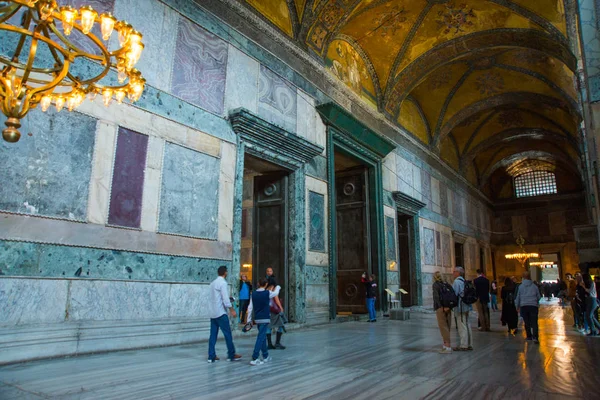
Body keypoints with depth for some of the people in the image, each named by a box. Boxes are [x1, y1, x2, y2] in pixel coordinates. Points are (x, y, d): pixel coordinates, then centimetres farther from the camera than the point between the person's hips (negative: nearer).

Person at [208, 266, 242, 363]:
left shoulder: (213, 283, 13)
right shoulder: (223, 283, -13)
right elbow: (225, 299, -18)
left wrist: (229, 306, 23)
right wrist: (232, 310, -11)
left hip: (212, 312, 8)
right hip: (220, 312, -8)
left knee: (213, 334, 8)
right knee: (227, 334, 1)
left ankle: (211, 356, 9)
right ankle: (231, 355, 7)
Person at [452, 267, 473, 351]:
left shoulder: (456, 282, -15)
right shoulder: (464, 281, 15)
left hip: (460, 307, -9)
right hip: (466, 307, 9)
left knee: (462, 326, -5)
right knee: (467, 325, 13)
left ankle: (463, 345, -2)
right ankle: (469, 344, 19)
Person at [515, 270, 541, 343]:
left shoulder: (520, 287, 4)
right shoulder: (534, 286, 5)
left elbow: (518, 297, 8)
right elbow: (539, 297, 14)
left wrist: (517, 307, 20)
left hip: (524, 306, 0)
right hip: (533, 305, 0)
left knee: (527, 322, 12)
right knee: (534, 322, -5)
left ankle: (529, 336, 18)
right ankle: (535, 337, -19)